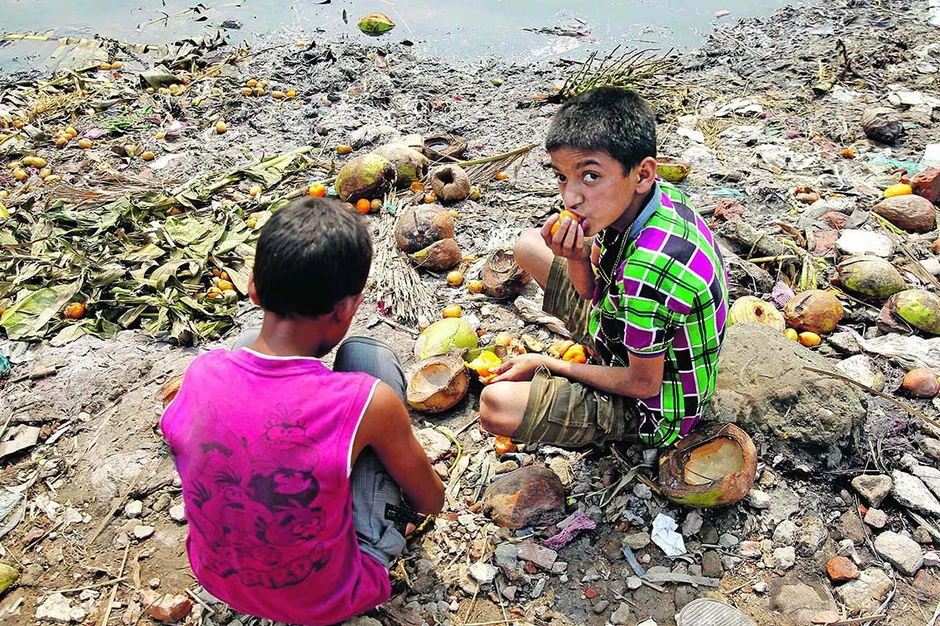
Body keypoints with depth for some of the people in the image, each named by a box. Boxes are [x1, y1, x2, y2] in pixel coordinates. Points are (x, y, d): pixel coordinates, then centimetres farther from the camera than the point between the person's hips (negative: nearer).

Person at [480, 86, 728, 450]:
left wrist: (547, 364, -13)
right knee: (528, 246, 9)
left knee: (496, 405, -31)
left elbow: (643, 384, -23)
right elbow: (592, 293, 1)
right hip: (631, 341, 8)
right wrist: (576, 259, -23)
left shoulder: (649, 268, -38)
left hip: (655, 410, -8)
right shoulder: (654, 195, -12)